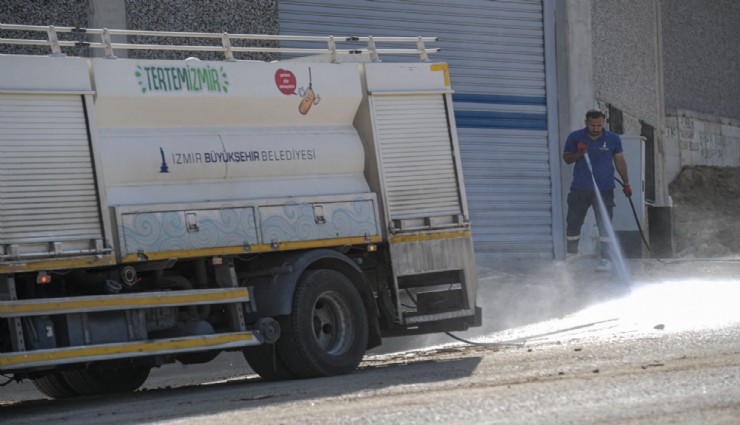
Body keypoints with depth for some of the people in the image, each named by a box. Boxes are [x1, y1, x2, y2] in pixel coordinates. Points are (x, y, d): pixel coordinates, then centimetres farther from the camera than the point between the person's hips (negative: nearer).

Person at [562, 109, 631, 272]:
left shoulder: (613, 139, 1)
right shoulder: (575, 137, 1)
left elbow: (619, 161, 10)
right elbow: (567, 158, 4)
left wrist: (626, 183, 11)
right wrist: (579, 153, -17)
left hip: (604, 189, -1)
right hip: (579, 189, 1)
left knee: (604, 225, -5)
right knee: (573, 223, 9)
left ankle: (606, 259, 0)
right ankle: (571, 254, 26)